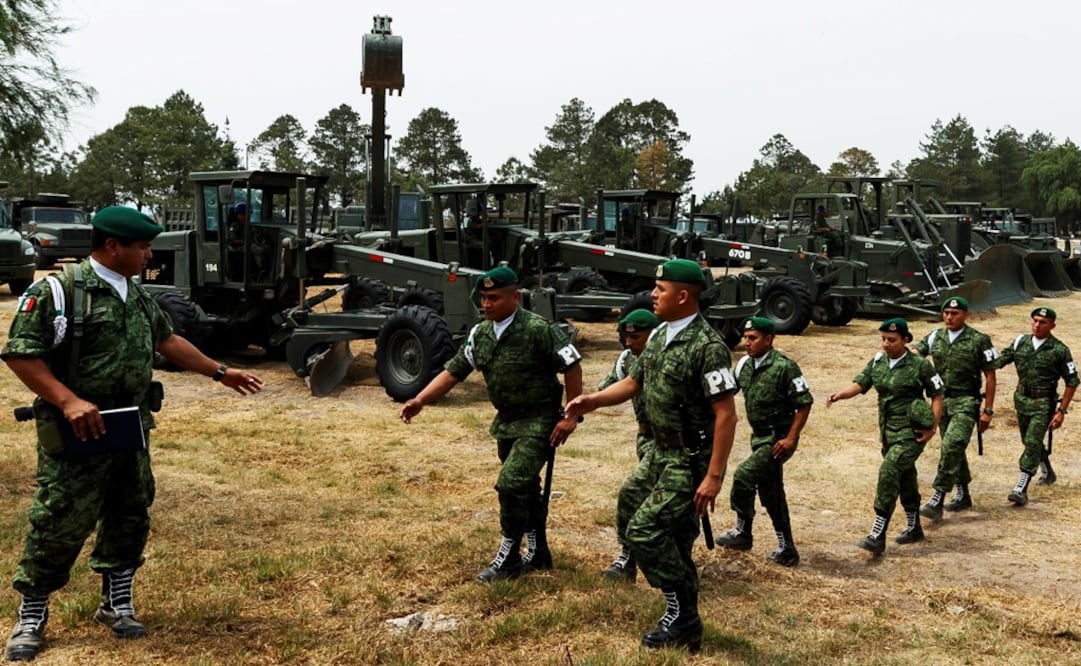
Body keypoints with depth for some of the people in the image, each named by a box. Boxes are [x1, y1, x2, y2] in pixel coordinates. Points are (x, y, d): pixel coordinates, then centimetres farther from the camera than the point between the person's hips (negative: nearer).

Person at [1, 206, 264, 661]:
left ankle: (117, 604, 29)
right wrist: (68, 400, -25)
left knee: (129, 518, 13)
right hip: (76, 435, -7)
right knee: (60, 525, 0)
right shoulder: (57, 291, -14)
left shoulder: (138, 296, 10)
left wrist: (221, 373, 23)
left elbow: (167, 340, 22)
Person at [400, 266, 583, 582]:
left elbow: (572, 366, -15)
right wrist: (420, 400, -9)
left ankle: (508, 558, 1)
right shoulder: (480, 333, 2)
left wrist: (571, 416, -15)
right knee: (525, 488, 17)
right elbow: (454, 371, 3)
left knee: (510, 484, -15)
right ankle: (538, 553, 33)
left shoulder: (538, 329, -19)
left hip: (538, 422, -7)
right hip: (506, 422, 7)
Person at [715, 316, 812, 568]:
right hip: (759, 437, 8)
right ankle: (786, 549, 22)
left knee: (744, 475, -18)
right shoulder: (744, 365, 3)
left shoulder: (784, 367, -17)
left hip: (778, 439, -8)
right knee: (770, 493, 12)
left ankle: (742, 533, 0)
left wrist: (791, 438, -19)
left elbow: (805, 403, -16)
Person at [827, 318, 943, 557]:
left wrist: (933, 427, -9)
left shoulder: (919, 366, -10)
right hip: (888, 430, 7)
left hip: (910, 433, -7)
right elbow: (859, 384, -4)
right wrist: (840, 394, -24)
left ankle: (877, 536, -18)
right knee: (904, 478, 19)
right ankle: (914, 528, 37)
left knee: (889, 472, -19)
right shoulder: (877, 363, 6)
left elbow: (937, 395, -3)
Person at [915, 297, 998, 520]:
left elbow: (989, 376, -4)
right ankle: (963, 495, 32)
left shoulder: (979, 341, -7)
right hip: (942, 401, 6)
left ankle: (936, 502, -20)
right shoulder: (935, 337, 6)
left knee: (951, 447, -18)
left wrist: (988, 410, -6)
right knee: (954, 449, 16)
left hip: (966, 403, -6)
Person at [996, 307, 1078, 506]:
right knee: (1029, 441, 20)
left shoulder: (1059, 350, -10)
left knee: (1032, 443, -15)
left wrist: (1061, 410, -12)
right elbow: (1001, 360, -1)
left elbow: (1072, 382, -7)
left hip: (1043, 403, -5)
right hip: (1021, 399, 6)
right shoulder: (1021, 341, 2)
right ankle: (1048, 473, 45)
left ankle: (1021, 489, -16)